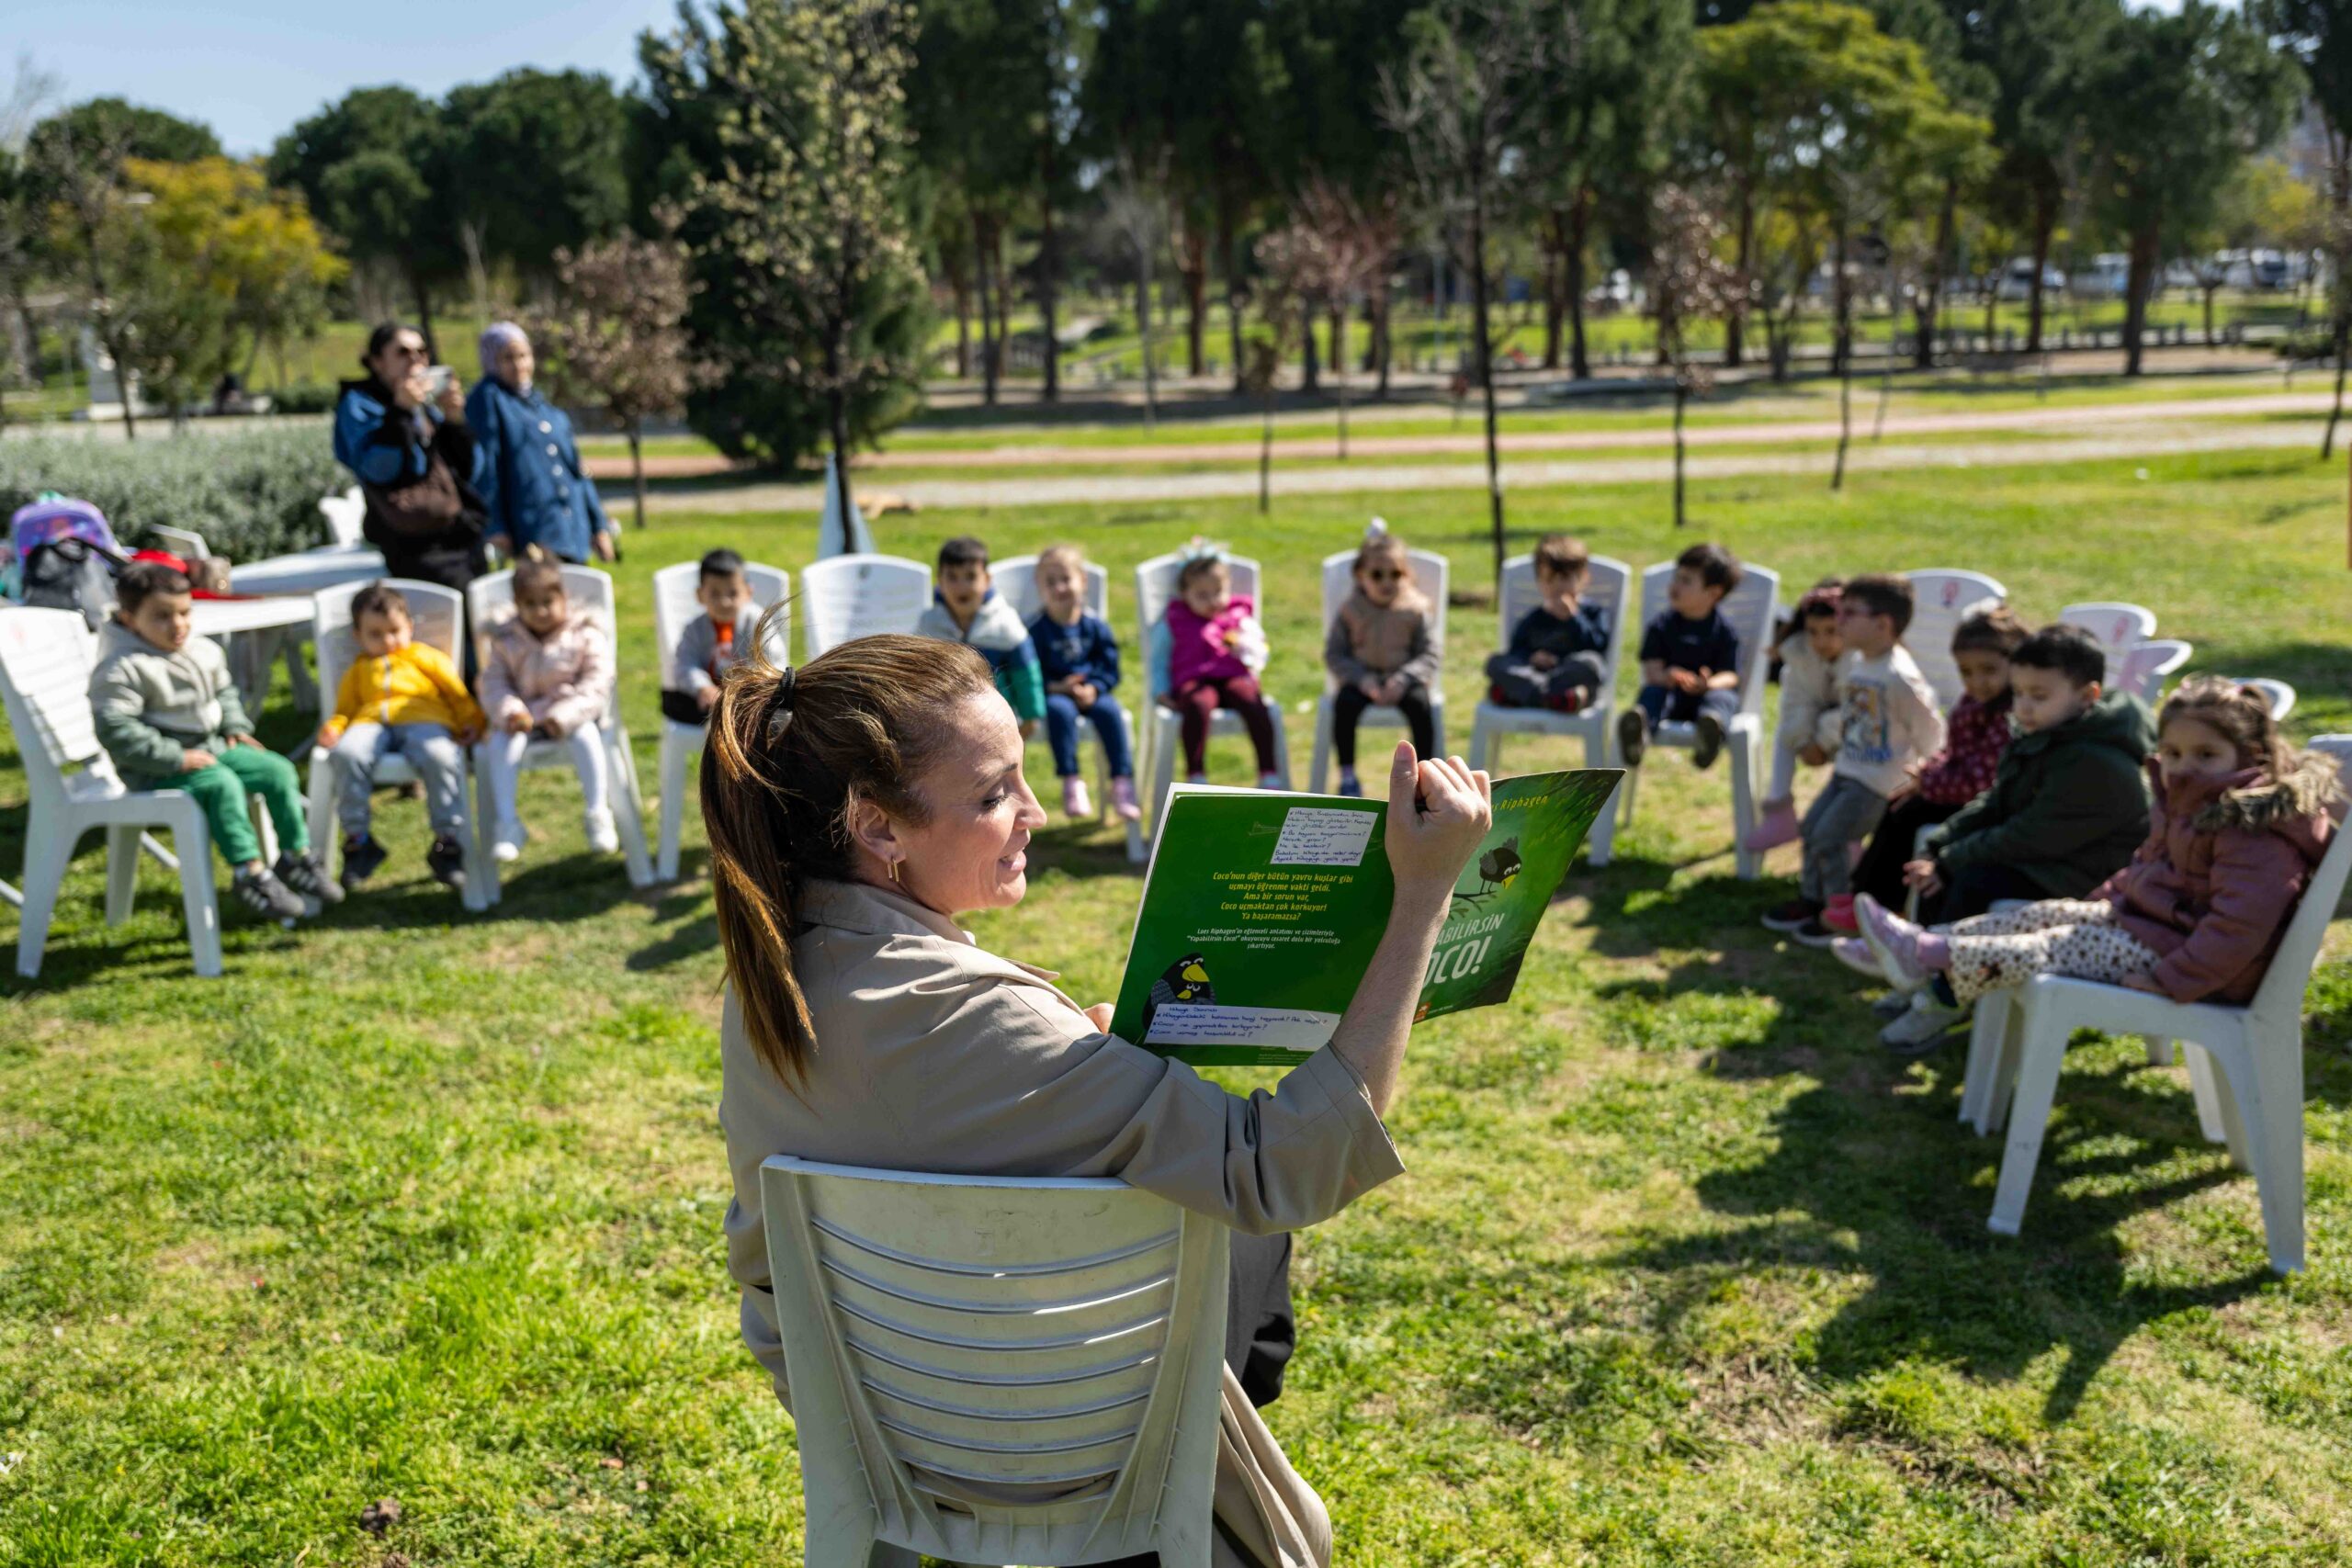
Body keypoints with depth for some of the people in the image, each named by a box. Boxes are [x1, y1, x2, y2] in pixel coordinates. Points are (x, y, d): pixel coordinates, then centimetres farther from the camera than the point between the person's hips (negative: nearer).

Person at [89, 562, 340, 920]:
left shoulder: (203, 651, 7)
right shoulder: (122, 669, -17)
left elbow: (225, 691, 26)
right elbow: (114, 729, -23)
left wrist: (235, 727, 7)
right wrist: (175, 758, -26)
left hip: (211, 746, 8)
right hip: (156, 769, -8)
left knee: (278, 770, -4)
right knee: (221, 784, -32)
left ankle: (296, 856, 3)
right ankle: (250, 873, -28)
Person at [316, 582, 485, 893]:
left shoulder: (425, 657, 27)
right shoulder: (358, 670, 35)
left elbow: (457, 692, 18)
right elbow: (345, 708, 29)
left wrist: (472, 722, 1)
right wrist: (333, 728, 5)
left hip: (422, 720, -2)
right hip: (370, 724, 2)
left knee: (439, 756, -39)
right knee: (347, 754, -35)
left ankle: (447, 841, -30)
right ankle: (358, 838, -23)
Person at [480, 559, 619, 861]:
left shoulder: (585, 635, -2)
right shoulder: (506, 640, 7)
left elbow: (596, 683, -9)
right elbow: (493, 681, 2)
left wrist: (565, 715, -22)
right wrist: (509, 711, -19)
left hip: (570, 714, -2)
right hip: (523, 716, 2)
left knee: (586, 735, -33)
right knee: (502, 742, -27)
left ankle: (597, 814, -23)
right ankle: (506, 823, -23)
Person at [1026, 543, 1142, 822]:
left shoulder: (1096, 626, 5)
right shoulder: (1036, 630, -1)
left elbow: (1110, 668, 5)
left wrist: (1093, 689, -14)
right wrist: (1056, 687, -20)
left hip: (1091, 692, 2)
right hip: (1054, 692, -2)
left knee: (1110, 711, -28)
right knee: (1059, 711, -35)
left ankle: (1122, 783, -23)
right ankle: (1072, 783, -32)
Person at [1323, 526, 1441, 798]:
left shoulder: (1416, 609, -1)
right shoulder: (1350, 610, 0)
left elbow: (1431, 654, -3)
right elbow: (1333, 654, -1)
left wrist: (1404, 680, -20)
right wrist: (1362, 679, -17)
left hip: (1402, 681, 0)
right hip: (1362, 679, 1)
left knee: (1419, 703, -32)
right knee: (1345, 702, -31)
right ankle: (1347, 775, -18)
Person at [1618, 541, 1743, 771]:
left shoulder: (1725, 631, 5)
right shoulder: (1661, 627, 10)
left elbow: (1730, 675, -4)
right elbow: (1651, 670, 0)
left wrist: (1708, 684, -28)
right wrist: (1666, 677, -26)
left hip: (1706, 694, -2)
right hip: (1670, 692, 2)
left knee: (1723, 697, -33)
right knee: (1651, 691, -28)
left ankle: (1711, 725, -70)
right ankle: (1639, 726, -63)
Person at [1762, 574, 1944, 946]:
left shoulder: (1900, 676, -23)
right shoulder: (1852, 663, 3)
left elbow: (1929, 731, -16)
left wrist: (1918, 776, -6)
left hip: (1878, 781, -9)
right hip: (1847, 769, 9)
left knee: (1829, 837, -10)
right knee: (1812, 827, 12)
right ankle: (1811, 900, 29)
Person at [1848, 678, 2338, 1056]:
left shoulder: (2256, 832, -23)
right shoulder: (2189, 803, 10)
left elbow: (2239, 924, -30)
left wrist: (2169, 980, -31)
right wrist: (2103, 897, 19)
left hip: (2195, 963, -10)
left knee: (2064, 946, -17)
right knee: (2049, 914, 0)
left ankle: (1929, 958, -20)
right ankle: (1930, 943, -8)